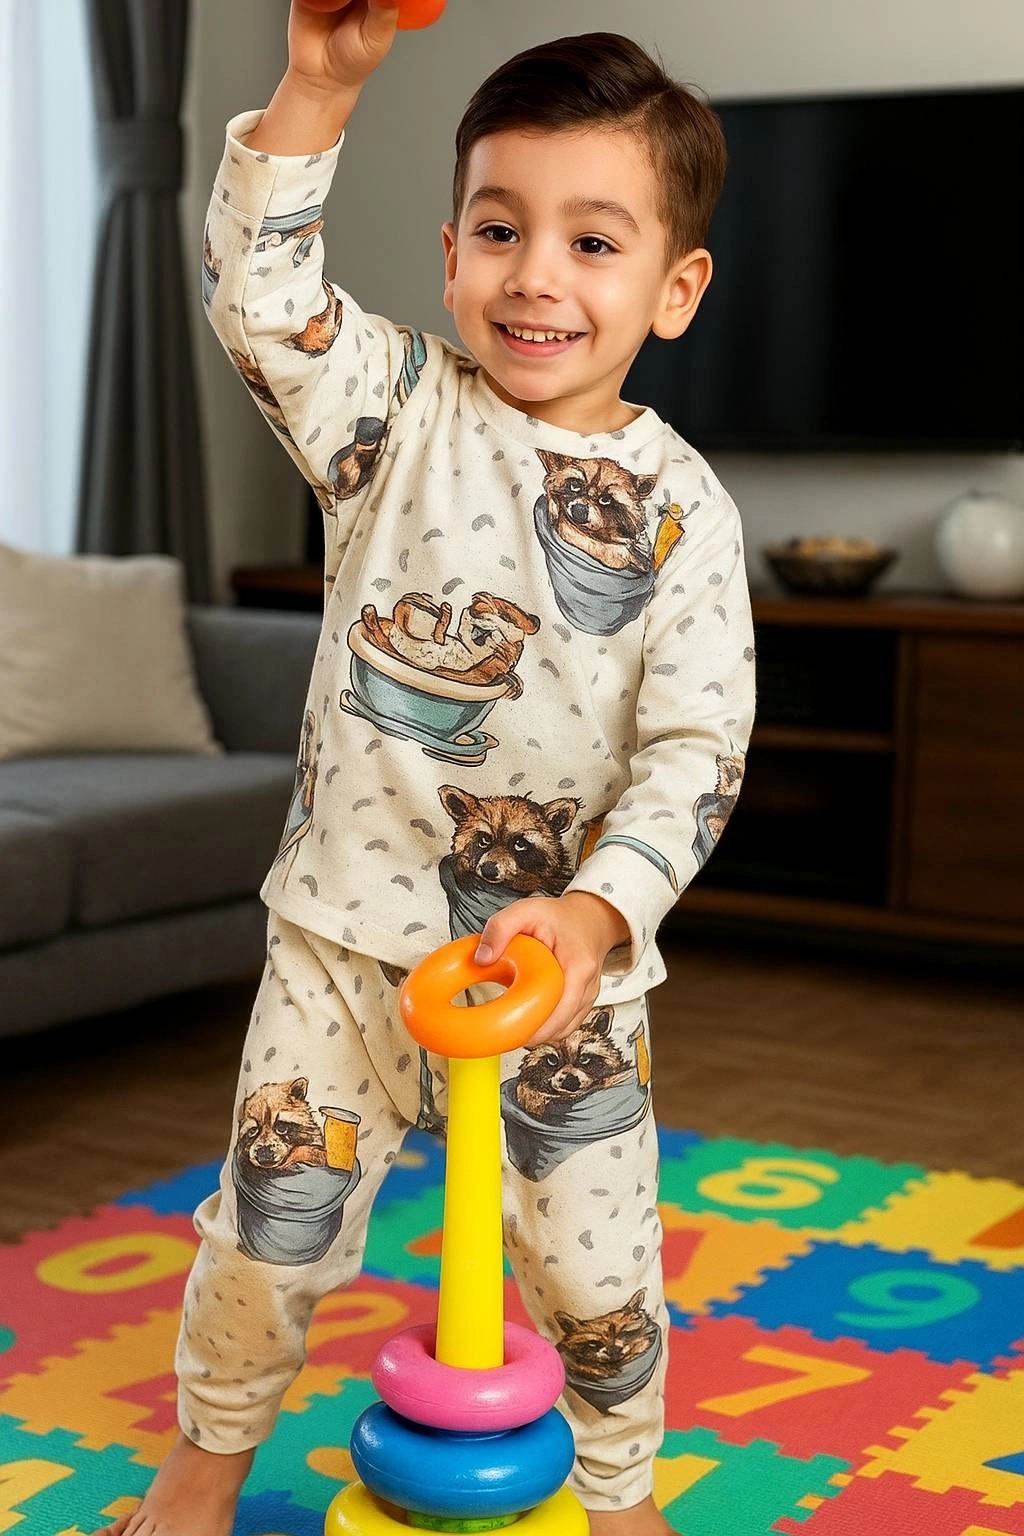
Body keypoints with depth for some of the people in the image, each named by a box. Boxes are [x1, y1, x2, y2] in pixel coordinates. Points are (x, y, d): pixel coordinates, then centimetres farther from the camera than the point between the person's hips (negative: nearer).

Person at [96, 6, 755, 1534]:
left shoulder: (682, 511, -7)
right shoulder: (406, 411, -4)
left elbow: (696, 750, -11)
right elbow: (258, 293, -18)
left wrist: (595, 911, -25)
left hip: (565, 956, 0)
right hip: (349, 932, 1)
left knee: (595, 1265, 10)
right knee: (269, 1231, 11)